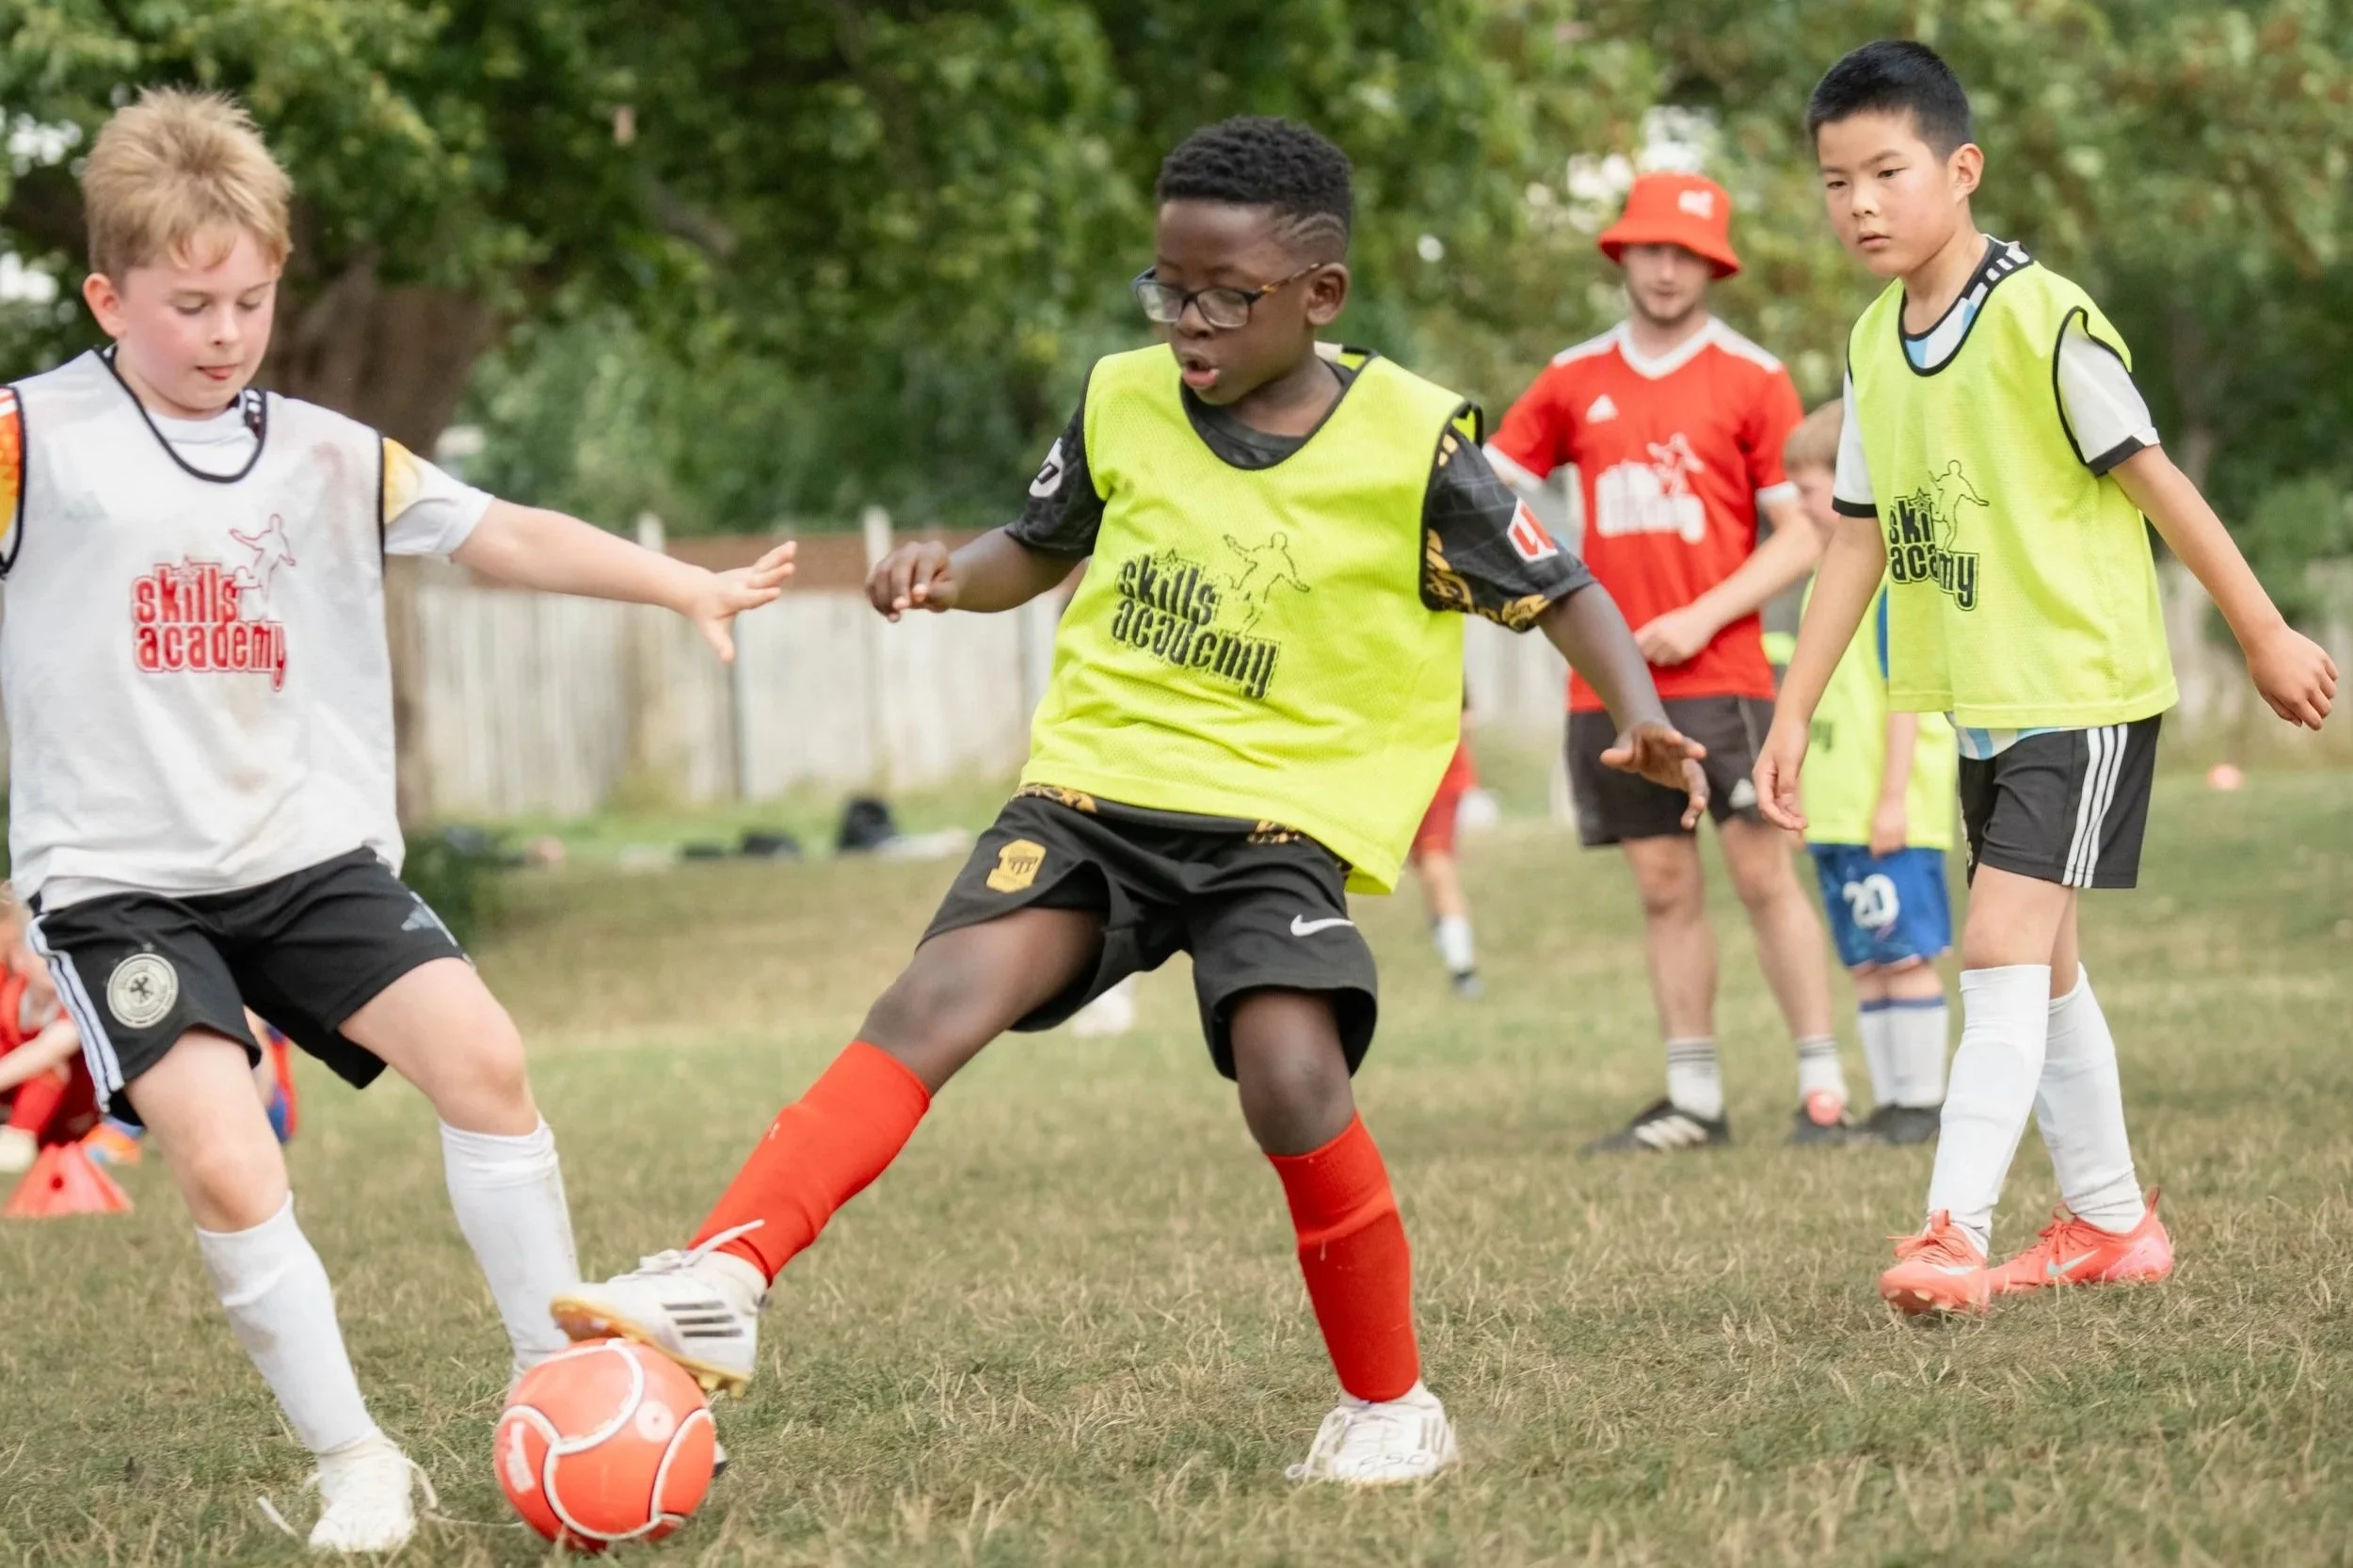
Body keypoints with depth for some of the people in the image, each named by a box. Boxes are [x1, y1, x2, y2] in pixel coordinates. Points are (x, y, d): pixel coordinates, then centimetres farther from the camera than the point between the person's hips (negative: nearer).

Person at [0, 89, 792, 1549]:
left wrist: (684, 584, 5)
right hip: (120, 875, -4)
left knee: (482, 1053, -14)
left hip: (309, 852, 4)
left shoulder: (324, 454, 7)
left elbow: (505, 535, 10)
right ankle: (356, 1465, -5)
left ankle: (559, 1378, 2)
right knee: (224, 1159, -20)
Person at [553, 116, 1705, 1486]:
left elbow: (1562, 590, 3)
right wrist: (954, 575, 1)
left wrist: (1642, 714, -14)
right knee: (942, 996, -22)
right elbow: (1042, 548, 22)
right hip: (1099, 786, 3)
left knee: (1291, 1075, -26)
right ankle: (724, 1283, -33)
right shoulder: (1124, 403, 5)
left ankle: (1392, 1405, -4)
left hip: (1280, 818, -3)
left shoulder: (1413, 445, -6)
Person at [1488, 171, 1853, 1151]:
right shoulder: (1574, 382, 10)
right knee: (1664, 888, 6)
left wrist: (1702, 618, -12)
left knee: (1762, 872, -7)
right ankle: (1693, 1100, 10)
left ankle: (1823, 1089, -4)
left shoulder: (1750, 380, 0)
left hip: (1719, 675, -4)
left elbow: (1803, 535, -3)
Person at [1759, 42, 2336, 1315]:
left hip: (2082, 687, -8)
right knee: (2038, 963, 14)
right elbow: (1860, 539, 11)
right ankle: (2109, 1221, 25)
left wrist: (2266, 636, -7)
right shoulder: (1874, 345, 5)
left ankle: (1955, 1232, -17)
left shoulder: (2044, 317, -18)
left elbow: (2153, 479, -13)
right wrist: (1793, 712, 9)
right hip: (1981, 700, 8)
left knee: (2002, 947, -15)